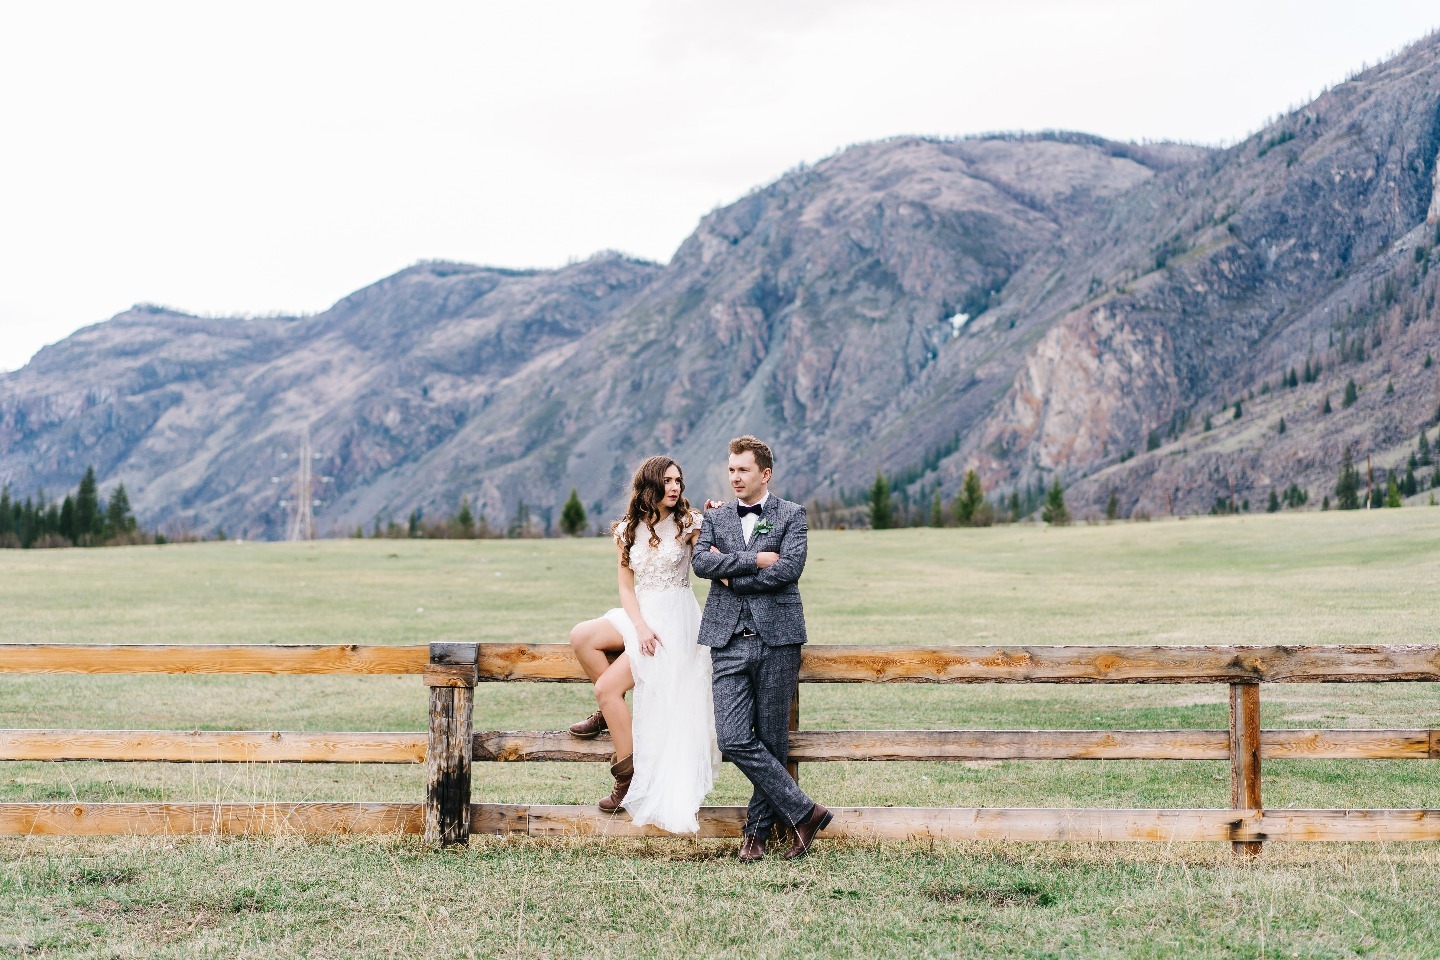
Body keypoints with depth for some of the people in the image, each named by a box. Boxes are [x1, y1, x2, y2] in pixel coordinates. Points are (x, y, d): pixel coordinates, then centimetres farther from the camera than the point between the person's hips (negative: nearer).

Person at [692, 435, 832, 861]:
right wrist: (753, 560, -12)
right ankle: (804, 812, 1)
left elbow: (789, 568, -10)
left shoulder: (791, 515, 4)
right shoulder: (715, 517, 14)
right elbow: (700, 561, -3)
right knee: (734, 740, -8)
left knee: (771, 740, 3)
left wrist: (732, 576, -5)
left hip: (776, 638, -2)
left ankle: (758, 828, 16)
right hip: (729, 640, 3)